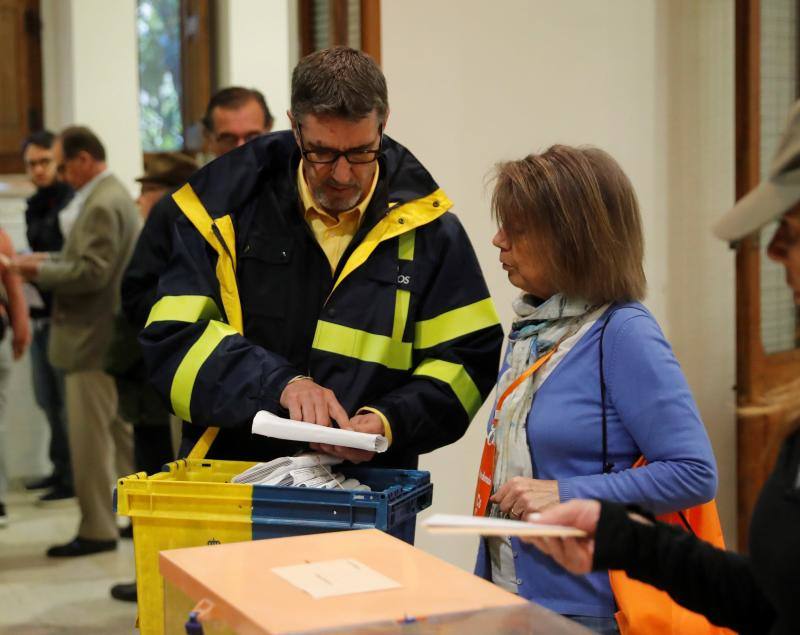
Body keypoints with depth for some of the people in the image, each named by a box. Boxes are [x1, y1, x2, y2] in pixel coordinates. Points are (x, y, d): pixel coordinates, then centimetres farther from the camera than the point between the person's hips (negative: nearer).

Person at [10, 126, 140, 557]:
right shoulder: (112, 195, 14)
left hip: (93, 339, -10)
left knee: (89, 439, -2)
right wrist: (50, 260, 7)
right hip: (109, 334, 10)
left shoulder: (102, 204, -19)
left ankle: (96, 530, 6)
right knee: (121, 431, 17)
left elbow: (91, 272, -24)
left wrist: (38, 270, -14)